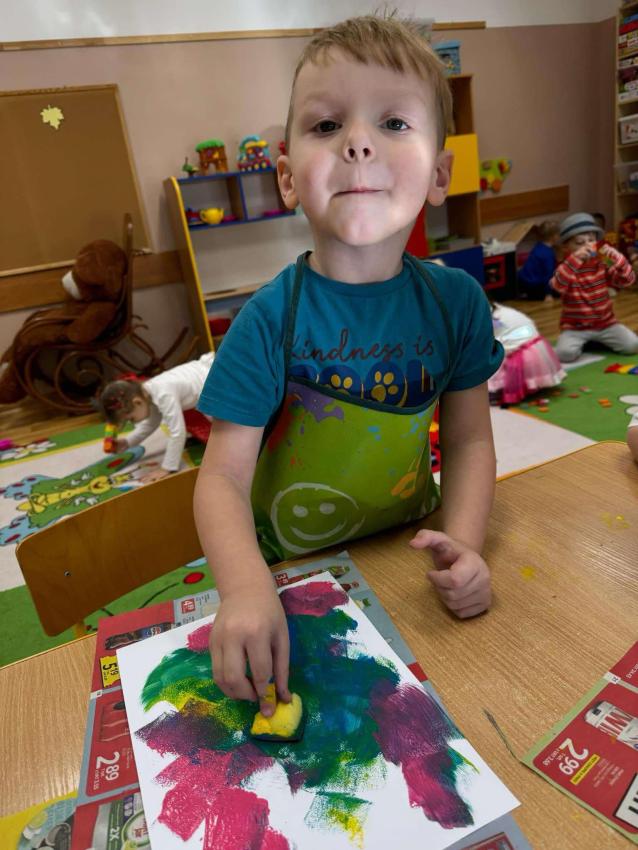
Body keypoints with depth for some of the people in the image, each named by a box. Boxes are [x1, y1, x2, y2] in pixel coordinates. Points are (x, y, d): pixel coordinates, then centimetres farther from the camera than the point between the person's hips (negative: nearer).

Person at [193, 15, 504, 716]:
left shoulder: (456, 301, -9)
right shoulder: (268, 320, -18)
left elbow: (469, 439, -2)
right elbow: (223, 477, -18)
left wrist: (464, 541, -18)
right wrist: (246, 586, -35)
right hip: (290, 570, 0)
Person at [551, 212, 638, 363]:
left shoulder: (603, 265, 1)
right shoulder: (566, 268, -9)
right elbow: (557, 286, -32)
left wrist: (617, 258, -25)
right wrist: (574, 260, -42)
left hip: (605, 324, 3)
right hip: (575, 327, -3)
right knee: (565, 353, -29)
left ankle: (596, 341, 13)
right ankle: (581, 343, 6)